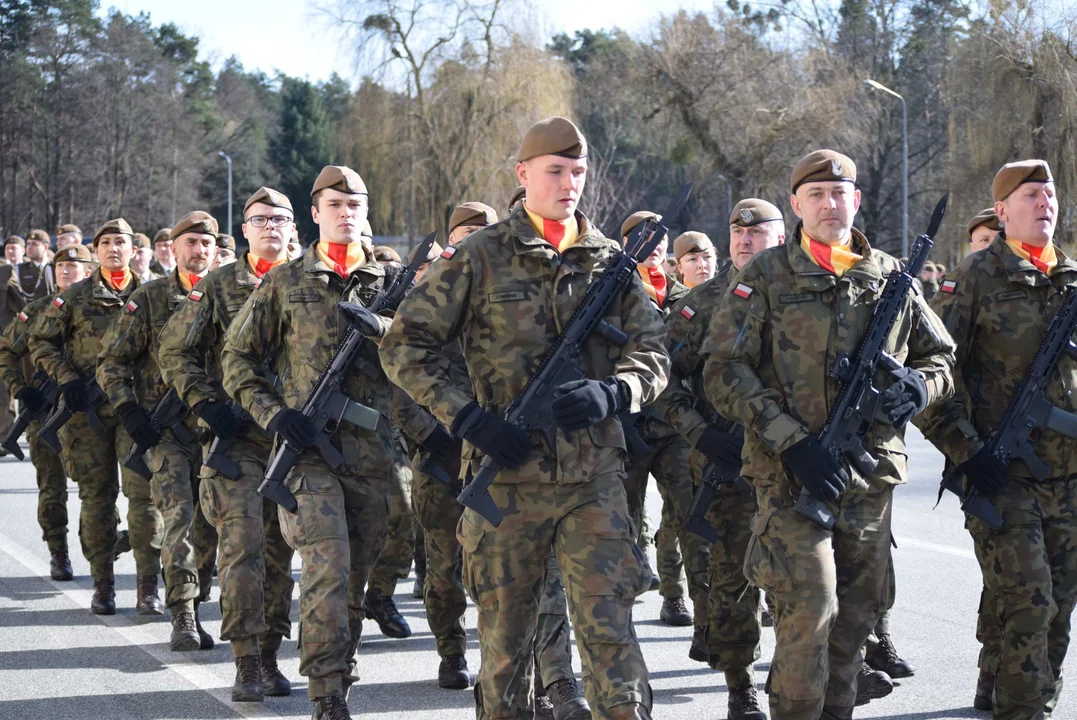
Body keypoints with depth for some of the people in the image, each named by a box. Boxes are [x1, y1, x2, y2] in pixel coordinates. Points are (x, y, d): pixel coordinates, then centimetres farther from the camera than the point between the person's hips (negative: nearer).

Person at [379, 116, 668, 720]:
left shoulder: (611, 261, 9)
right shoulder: (480, 258, 1)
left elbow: (653, 354, 9)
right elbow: (405, 345, 0)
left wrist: (612, 393, -12)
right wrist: (466, 416, -11)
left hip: (594, 476, 1)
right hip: (506, 473, -1)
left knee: (610, 629, -6)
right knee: (505, 637, 8)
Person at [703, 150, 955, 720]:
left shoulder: (890, 277, 10)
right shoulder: (764, 277, -1)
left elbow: (940, 355, 19)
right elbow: (723, 372, -7)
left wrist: (921, 385, -6)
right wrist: (793, 443, -16)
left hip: (871, 478, 4)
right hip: (791, 475, -4)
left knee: (854, 620, 10)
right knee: (810, 610, -14)